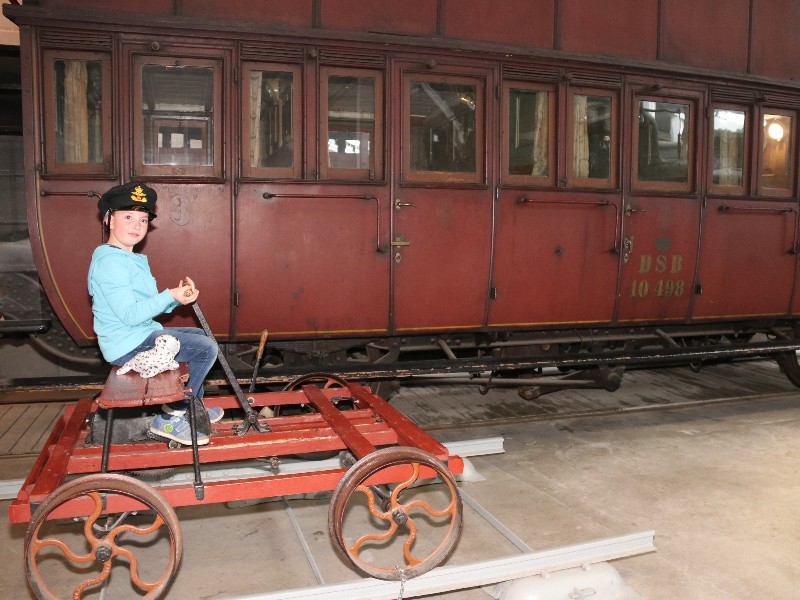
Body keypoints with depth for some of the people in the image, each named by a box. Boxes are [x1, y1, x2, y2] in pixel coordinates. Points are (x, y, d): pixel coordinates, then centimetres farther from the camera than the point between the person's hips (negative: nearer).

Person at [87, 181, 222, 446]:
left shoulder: (132, 259, 16)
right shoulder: (110, 260, -19)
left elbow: (148, 306, 15)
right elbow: (129, 314, -25)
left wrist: (178, 295, -1)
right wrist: (170, 296, -24)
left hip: (141, 334, 11)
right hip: (129, 344, -11)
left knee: (199, 334, 25)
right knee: (206, 348, -16)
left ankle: (194, 407, 30)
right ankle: (171, 418, -5)